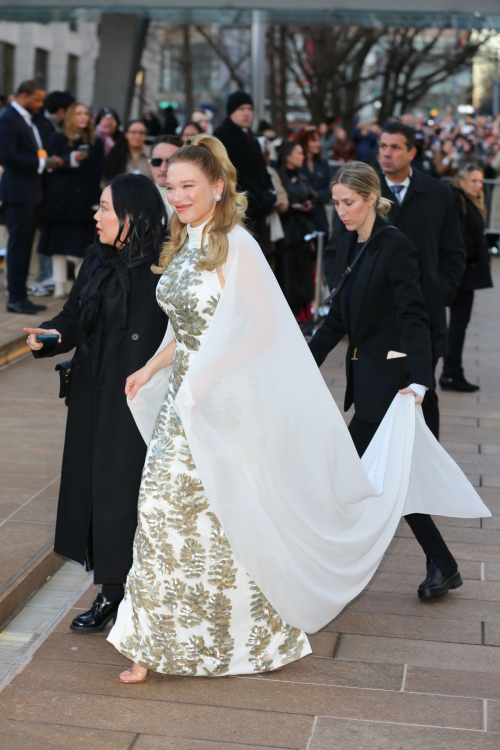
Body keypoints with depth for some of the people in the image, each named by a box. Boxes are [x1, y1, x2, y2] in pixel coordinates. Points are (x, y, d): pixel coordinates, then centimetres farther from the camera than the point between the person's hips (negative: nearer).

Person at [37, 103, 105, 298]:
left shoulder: (96, 143, 9)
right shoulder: (57, 139, 5)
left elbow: (99, 173, 5)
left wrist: (97, 201, -4)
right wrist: (71, 159, -25)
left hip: (85, 200, 1)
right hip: (61, 199, -1)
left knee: (83, 246, 0)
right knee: (59, 245, 1)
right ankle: (60, 286, 6)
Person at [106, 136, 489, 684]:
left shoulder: (234, 246, -15)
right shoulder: (182, 245, 10)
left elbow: (266, 329, -19)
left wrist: (208, 376, -24)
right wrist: (151, 370, 12)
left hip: (223, 406, -8)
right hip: (181, 401, 8)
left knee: (226, 518, 2)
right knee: (162, 510, 10)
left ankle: (249, 639, 21)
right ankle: (161, 644, 26)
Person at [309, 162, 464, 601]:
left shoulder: (396, 247, -15)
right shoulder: (349, 246, 10)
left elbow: (414, 318, -23)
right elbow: (340, 316, 17)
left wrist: (419, 381, -34)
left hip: (389, 376, -9)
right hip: (365, 374, 9)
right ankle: (442, 566, 21)